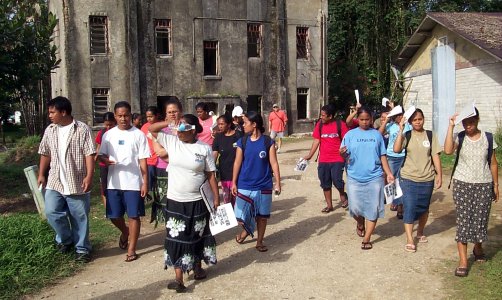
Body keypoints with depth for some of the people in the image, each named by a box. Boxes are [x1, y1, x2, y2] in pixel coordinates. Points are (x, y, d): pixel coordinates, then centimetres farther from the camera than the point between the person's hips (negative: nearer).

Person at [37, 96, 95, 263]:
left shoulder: (82, 129, -7)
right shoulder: (50, 130, 9)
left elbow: (89, 154, -11)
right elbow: (45, 154, 17)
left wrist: (89, 176, -19)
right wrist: (41, 174, 13)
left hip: (77, 183, -4)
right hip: (54, 182, 4)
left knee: (79, 218, 3)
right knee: (52, 212, -4)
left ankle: (82, 249, 18)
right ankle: (66, 239, 20)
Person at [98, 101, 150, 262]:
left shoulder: (138, 134, -2)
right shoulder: (108, 134, 5)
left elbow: (143, 160, -3)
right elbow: (101, 155, 9)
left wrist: (145, 182, -7)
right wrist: (106, 160, -15)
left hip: (134, 182, -3)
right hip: (114, 183, 3)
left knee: (134, 216, 2)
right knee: (114, 216, 10)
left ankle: (131, 250, 16)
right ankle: (125, 232, 42)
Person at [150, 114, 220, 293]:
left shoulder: (204, 148, -6)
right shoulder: (171, 141, -2)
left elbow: (211, 175, -2)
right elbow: (151, 129, 0)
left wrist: (216, 198, -4)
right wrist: (171, 123, -13)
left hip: (197, 201, -1)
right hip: (175, 201, 1)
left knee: (197, 236, 15)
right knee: (177, 238, 3)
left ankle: (197, 267, 31)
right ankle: (179, 278, 12)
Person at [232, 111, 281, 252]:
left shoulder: (268, 142, -5)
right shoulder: (242, 142, -2)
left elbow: (274, 163, -3)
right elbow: (237, 163, 1)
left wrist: (278, 183, -6)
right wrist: (234, 183, 0)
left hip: (263, 186, -1)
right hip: (244, 186, 1)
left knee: (262, 216, 10)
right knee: (241, 216, 3)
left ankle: (259, 241, 29)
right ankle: (246, 230, 35)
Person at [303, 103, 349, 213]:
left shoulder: (340, 124, -8)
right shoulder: (320, 124, 1)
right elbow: (316, 141, 5)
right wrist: (310, 155, 1)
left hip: (338, 159, -4)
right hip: (323, 160, 4)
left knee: (337, 181, -12)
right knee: (325, 184, 9)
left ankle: (343, 195, 21)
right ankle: (329, 205, 24)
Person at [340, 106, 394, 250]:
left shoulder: (377, 134, 6)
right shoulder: (350, 134, 2)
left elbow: (382, 156, 9)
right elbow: (345, 155, -1)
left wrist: (389, 173, 0)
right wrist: (342, 153, -25)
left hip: (374, 177, 1)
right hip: (355, 178, -1)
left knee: (373, 209, 1)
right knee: (355, 208, 1)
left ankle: (366, 239, 13)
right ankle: (360, 224, 35)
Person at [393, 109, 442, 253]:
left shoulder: (430, 136, 1)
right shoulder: (406, 136, -4)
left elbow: (435, 156, 2)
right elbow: (396, 149, -20)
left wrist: (439, 175, 0)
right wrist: (400, 130, -21)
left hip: (427, 179, 2)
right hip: (409, 178, -2)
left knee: (424, 207, 15)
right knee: (409, 207, -5)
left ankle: (420, 232, 37)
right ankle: (409, 240, 1)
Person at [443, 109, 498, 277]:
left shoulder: (488, 138, 1)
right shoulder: (460, 138, -4)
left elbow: (493, 163, 8)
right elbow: (448, 150, -26)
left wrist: (495, 185, 7)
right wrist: (451, 126, -24)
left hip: (484, 185, 2)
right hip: (462, 184, -1)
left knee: (481, 220, 7)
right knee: (463, 221, -3)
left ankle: (478, 248, 38)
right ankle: (463, 262, 3)